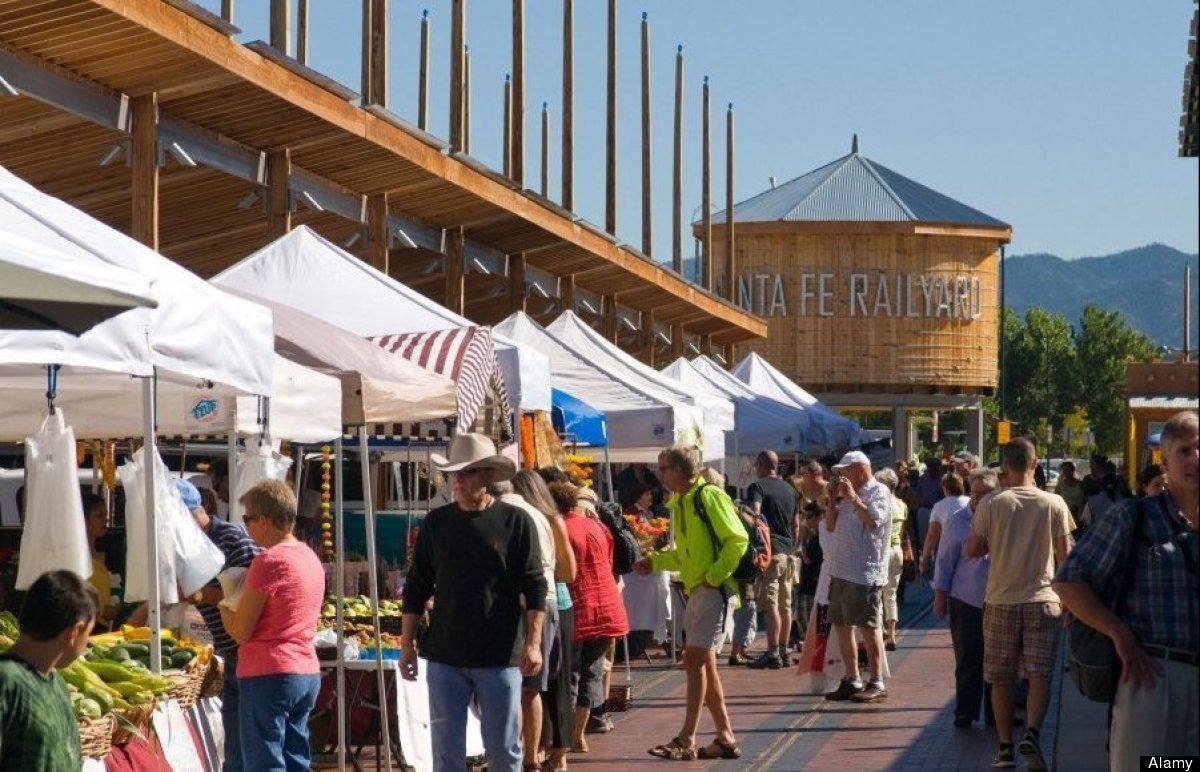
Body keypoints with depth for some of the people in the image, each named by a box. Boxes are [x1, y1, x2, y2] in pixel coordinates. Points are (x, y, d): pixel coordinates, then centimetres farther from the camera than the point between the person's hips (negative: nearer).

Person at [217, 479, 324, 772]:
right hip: (308, 673, 8)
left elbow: (240, 631, -13)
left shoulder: (268, 561, -14)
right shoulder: (310, 557, 11)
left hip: (269, 674, -8)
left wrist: (223, 605, 6)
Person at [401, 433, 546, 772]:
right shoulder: (435, 523, 5)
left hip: (500, 656, -2)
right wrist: (407, 645, 5)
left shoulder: (515, 522, -2)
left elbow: (535, 589, -2)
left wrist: (533, 643, -9)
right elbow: (415, 590, 10)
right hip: (444, 656, 2)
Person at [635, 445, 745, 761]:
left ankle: (686, 740, -12)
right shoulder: (679, 503, 15)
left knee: (694, 660, -12)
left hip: (714, 590, -10)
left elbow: (737, 540, -17)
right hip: (695, 591, 10)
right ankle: (726, 738, 16)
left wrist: (714, 576, -18)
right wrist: (655, 561, 8)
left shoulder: (708, 496, -12)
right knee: (703, 664, 10)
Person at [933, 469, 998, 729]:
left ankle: (996, 714, 17)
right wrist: (940, 597, 0)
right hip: (966, 602, -2)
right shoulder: (958, 521, -2)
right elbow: (945, 561, 2)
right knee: (968, 661, 1)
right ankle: (965, 714, 9)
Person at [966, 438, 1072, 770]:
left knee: (1002, 678, 10)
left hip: (1001, 600, 0)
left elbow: (972, 550, -2)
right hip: (1043, 600, 0)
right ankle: (1032, 733, -19)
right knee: (1039, 676, 1)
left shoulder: (991, 504, -6)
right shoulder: (1054, 504, -4)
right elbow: (1064, 556, 2)